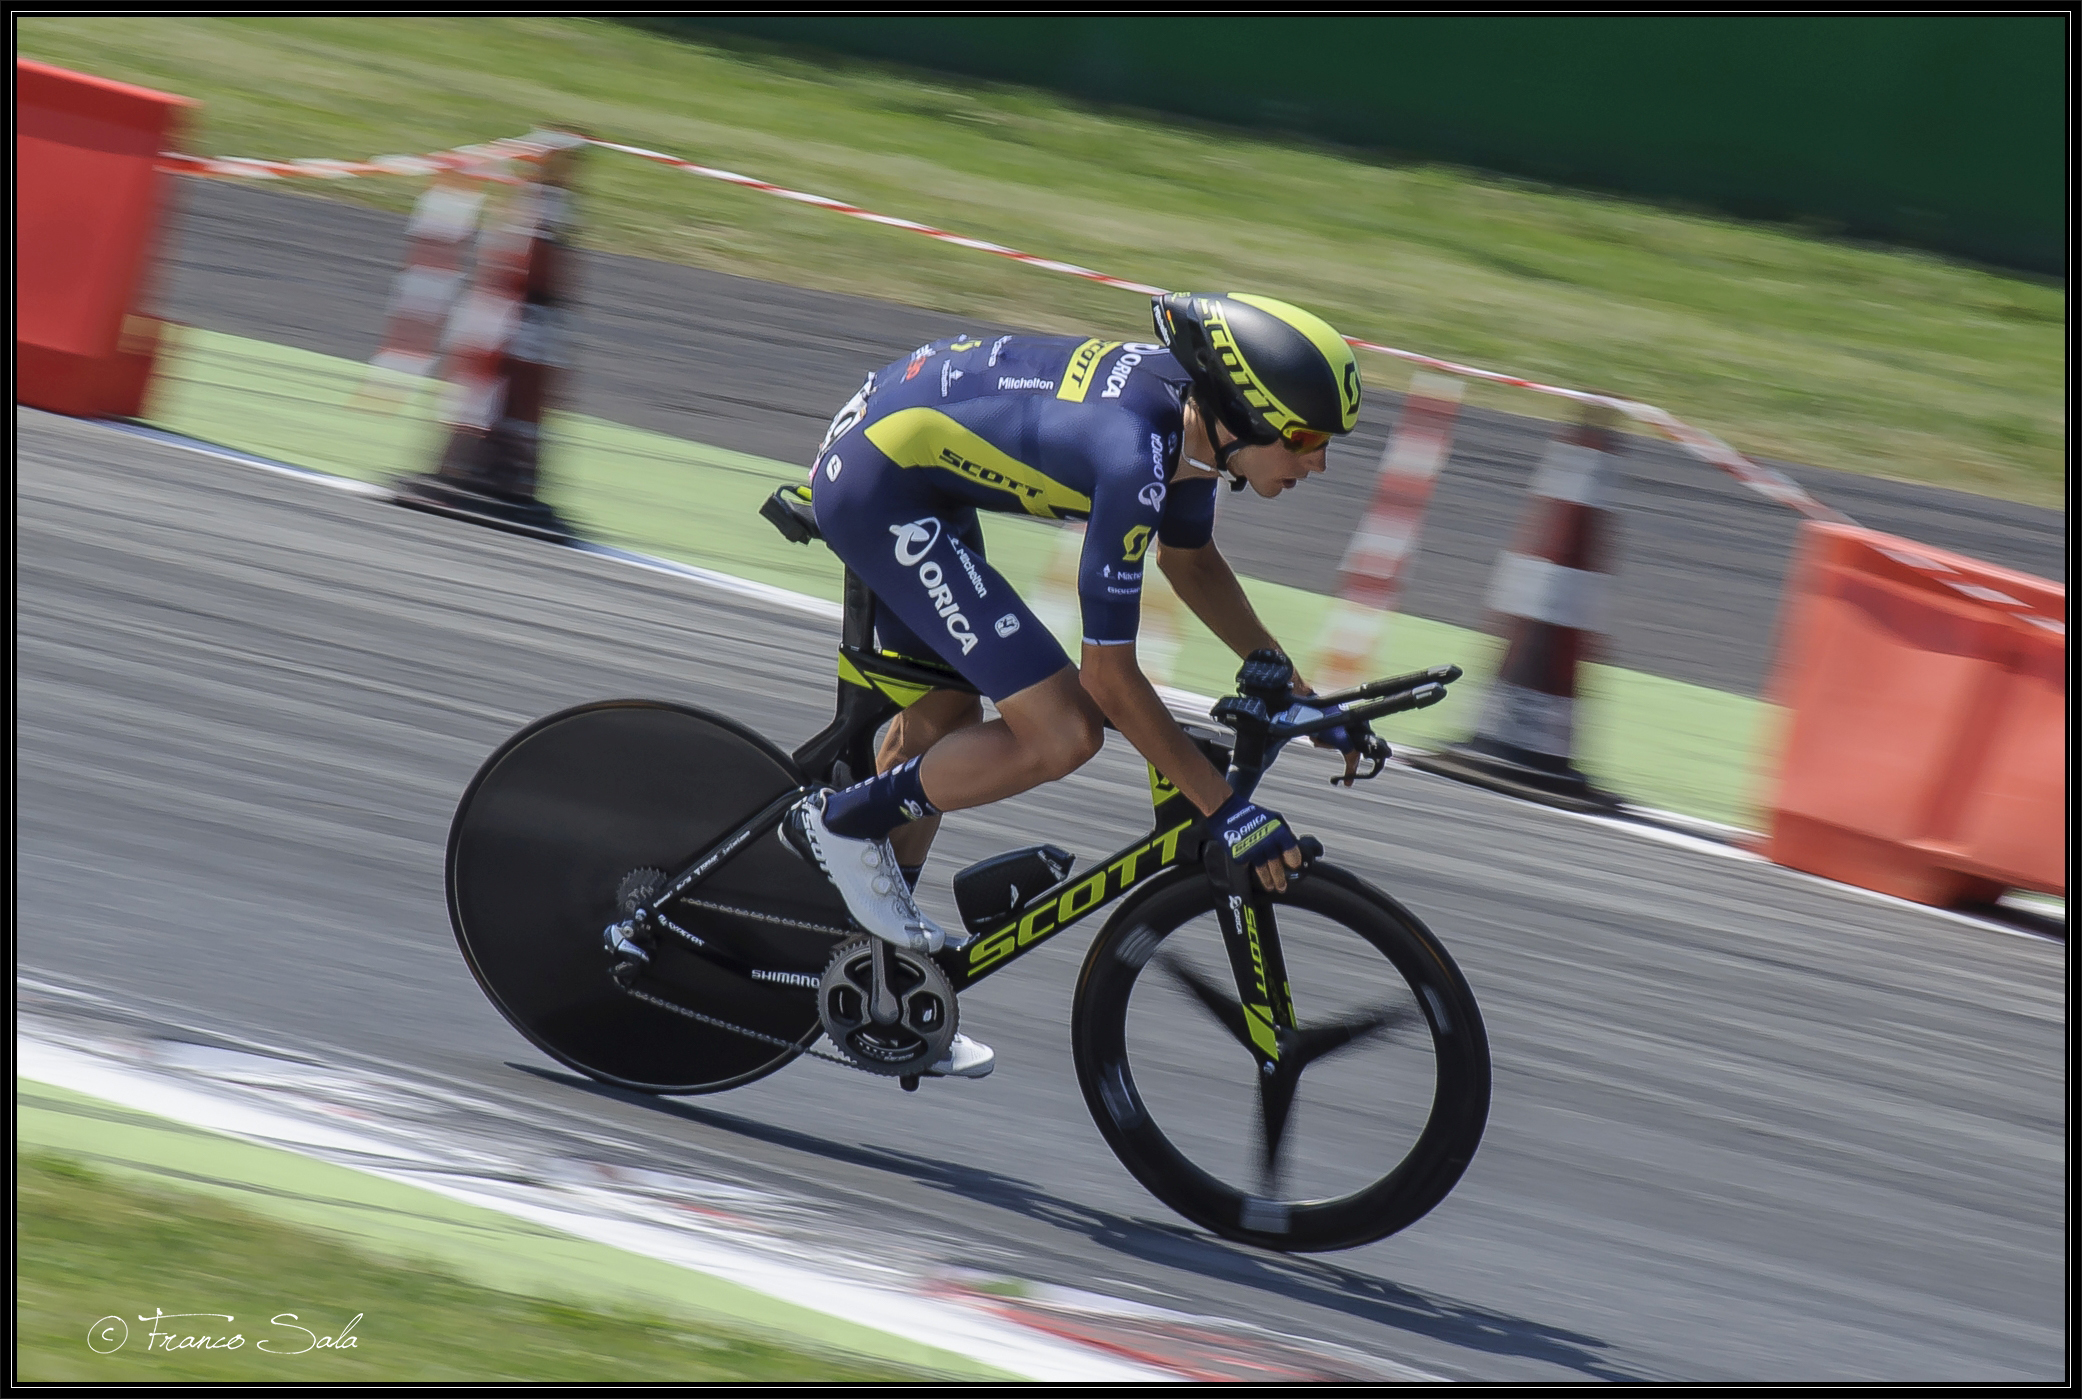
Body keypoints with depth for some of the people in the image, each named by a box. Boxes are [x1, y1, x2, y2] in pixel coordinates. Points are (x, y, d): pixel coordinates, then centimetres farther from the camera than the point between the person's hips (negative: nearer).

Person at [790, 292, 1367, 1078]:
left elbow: (1191, 561, 18)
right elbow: (1110, 676, -23)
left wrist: (1296, 696, 17)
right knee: (1063, 733, -15)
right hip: (878, 491, -10)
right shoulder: (1132, 455, -29)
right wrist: (1226, 812, -18)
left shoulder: (1193, 403, -4)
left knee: (943, 719, 22)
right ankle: (846, 822, 4)